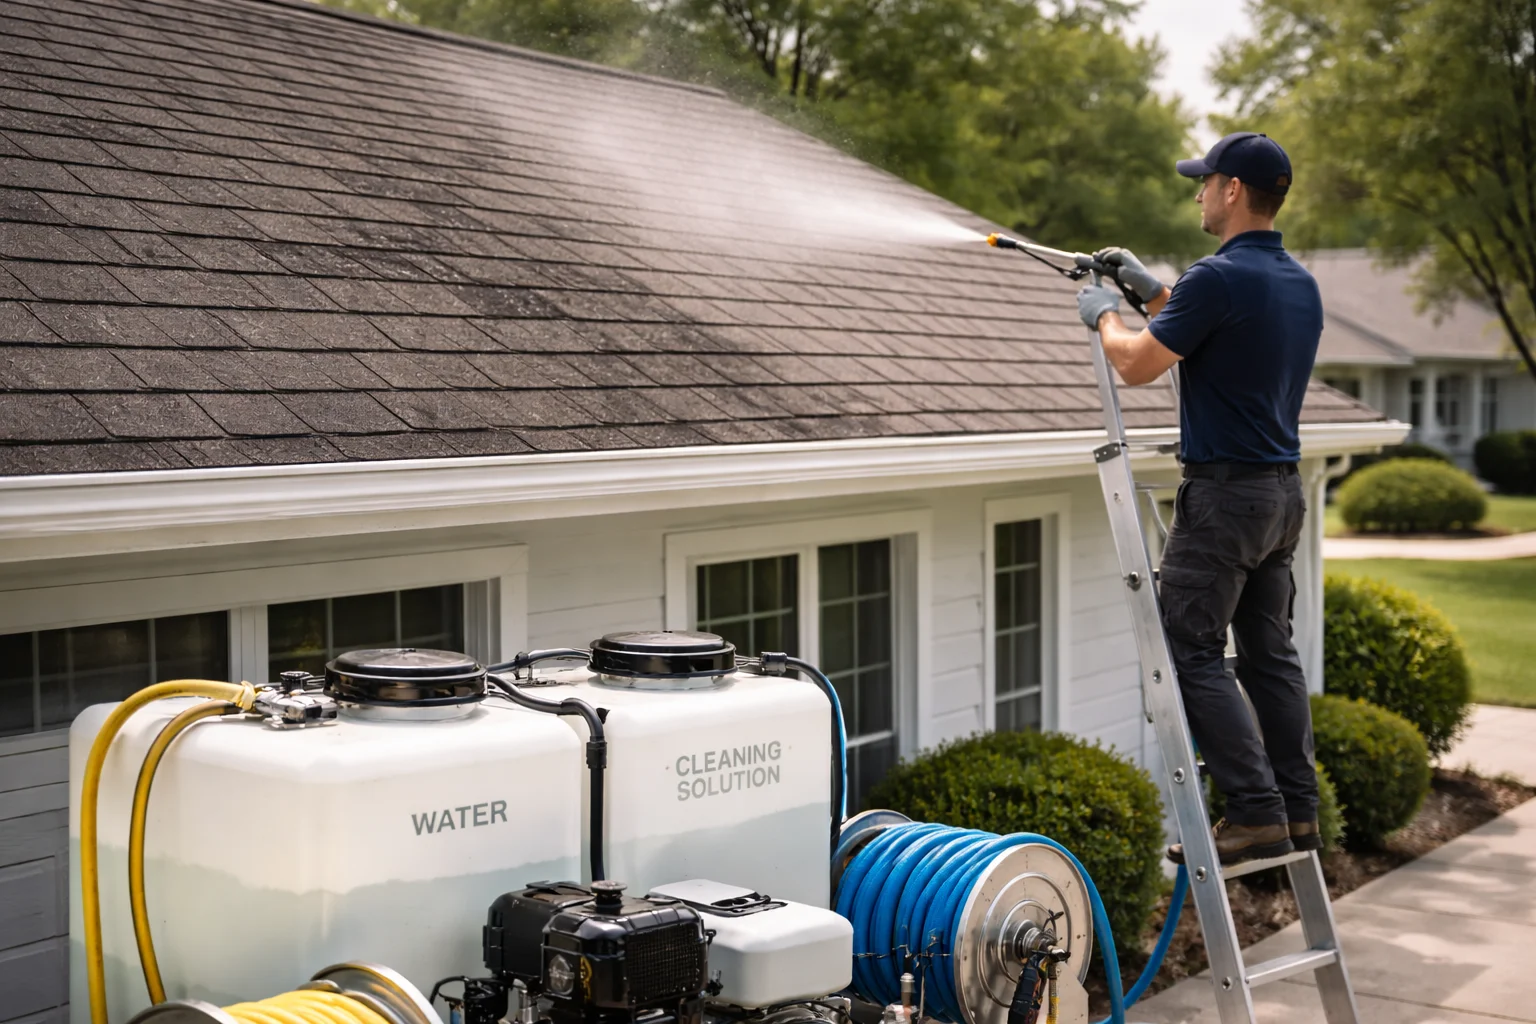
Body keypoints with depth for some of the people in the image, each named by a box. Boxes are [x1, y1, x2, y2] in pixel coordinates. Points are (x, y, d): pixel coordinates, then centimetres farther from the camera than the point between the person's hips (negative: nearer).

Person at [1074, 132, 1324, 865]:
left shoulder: (1219, 277, -17)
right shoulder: (1300, 284, 12)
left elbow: (1137, 365, -11)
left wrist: (1105, 315, 8)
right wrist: (1150, 292, 27)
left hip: (1223, 493, -9)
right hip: (1282, 493, 9)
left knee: (1192, 655, -4)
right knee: (1270, 654, 13)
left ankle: (1254, 812, -8)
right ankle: (1297, 812, 15)